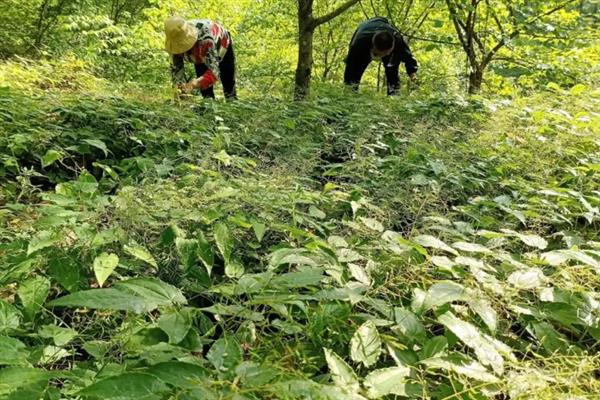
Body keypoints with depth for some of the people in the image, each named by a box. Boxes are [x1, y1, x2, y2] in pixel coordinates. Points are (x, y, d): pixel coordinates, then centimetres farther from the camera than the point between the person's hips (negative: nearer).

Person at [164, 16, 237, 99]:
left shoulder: (205, 39, -49)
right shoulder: (175, 42, -32)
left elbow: (214, 72, -52)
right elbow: (176, 68, -24)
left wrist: (194, 84, -65)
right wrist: (182, 86, -42)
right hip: (200, 56, 4)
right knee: (205, 90, -4)